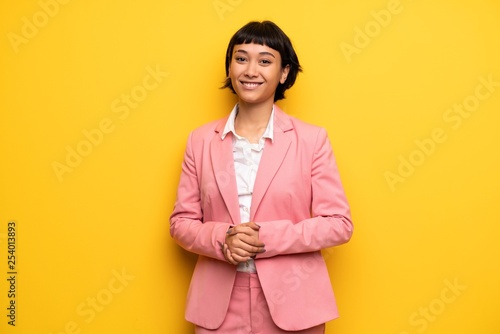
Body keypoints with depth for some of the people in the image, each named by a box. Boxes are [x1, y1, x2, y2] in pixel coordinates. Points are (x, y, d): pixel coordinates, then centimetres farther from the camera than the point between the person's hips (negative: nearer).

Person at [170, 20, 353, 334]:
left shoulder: (312, 139, -4)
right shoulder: (201, 140, 2)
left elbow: (339, 224, -6)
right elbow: (181, 221, 4)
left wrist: (268, 237, -17)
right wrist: (222, 239, -15)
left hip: (292, 304, -1)